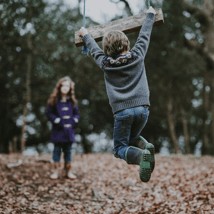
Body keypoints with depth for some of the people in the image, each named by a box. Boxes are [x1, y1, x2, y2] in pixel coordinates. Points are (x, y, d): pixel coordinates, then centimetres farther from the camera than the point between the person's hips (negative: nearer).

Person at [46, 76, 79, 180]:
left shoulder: (72, 101, 7)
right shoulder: (54, 100, -2)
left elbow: (76, 113, 12)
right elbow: (49, 113, -2)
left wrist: (74, 121, -5)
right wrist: (57, 121, -12)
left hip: (69, 129, 3)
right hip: (58, 130, -3)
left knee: (68, 150, 9)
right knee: (57, 150, 2)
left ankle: (68, 171, 16)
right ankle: (56, 171, 8)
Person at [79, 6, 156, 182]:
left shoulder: (105, 63, 4)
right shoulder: (137, 56, 4)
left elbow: (95, 49, 23)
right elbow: (144, 35, 19)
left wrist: (85, 35, 43)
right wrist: (150, 15, 35)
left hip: (122, 111, -2)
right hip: (142, 108, 2)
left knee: (120, 148, 8)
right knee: (132, 138, 26)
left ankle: (141, 155, -25)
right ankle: (146, 146, -9)